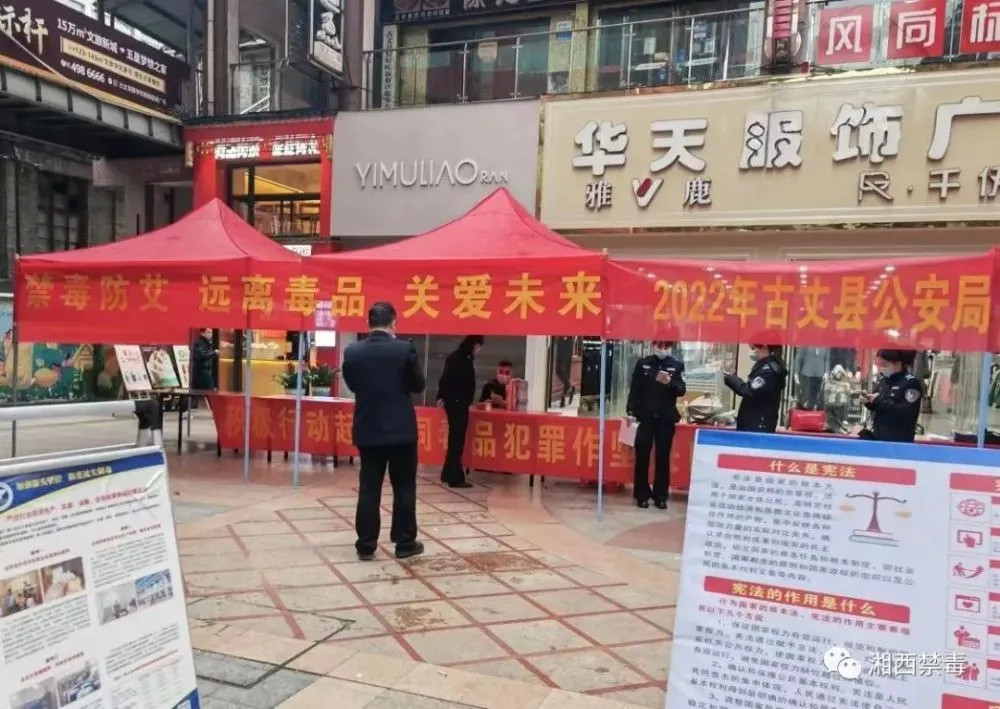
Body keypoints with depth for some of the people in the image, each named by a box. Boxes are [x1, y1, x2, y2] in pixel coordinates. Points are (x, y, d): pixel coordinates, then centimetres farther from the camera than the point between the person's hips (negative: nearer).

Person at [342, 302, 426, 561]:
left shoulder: (352, 352, -3)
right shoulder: (405, 349, -11)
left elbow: (352, 385, 11)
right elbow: (419, 385, 0)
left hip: (368, 429, 3)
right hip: (401, 429, -2)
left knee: (369, 487, 8)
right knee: (404, 487, 8)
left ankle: (366, 545, 12)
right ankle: (405, 543, 15)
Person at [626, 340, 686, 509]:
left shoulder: (677, 365, 2)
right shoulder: (642, 363, 3)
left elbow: (682, 390, -3)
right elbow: (634, 388, 2)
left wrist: (670, 383, -22)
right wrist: (630, 411, -6)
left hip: (667, 418, 0)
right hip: (645, 416, 0)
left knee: (663, 457, 6)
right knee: (642, 456, 3)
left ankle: (661, 495, 13)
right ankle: (642, 494, 12)